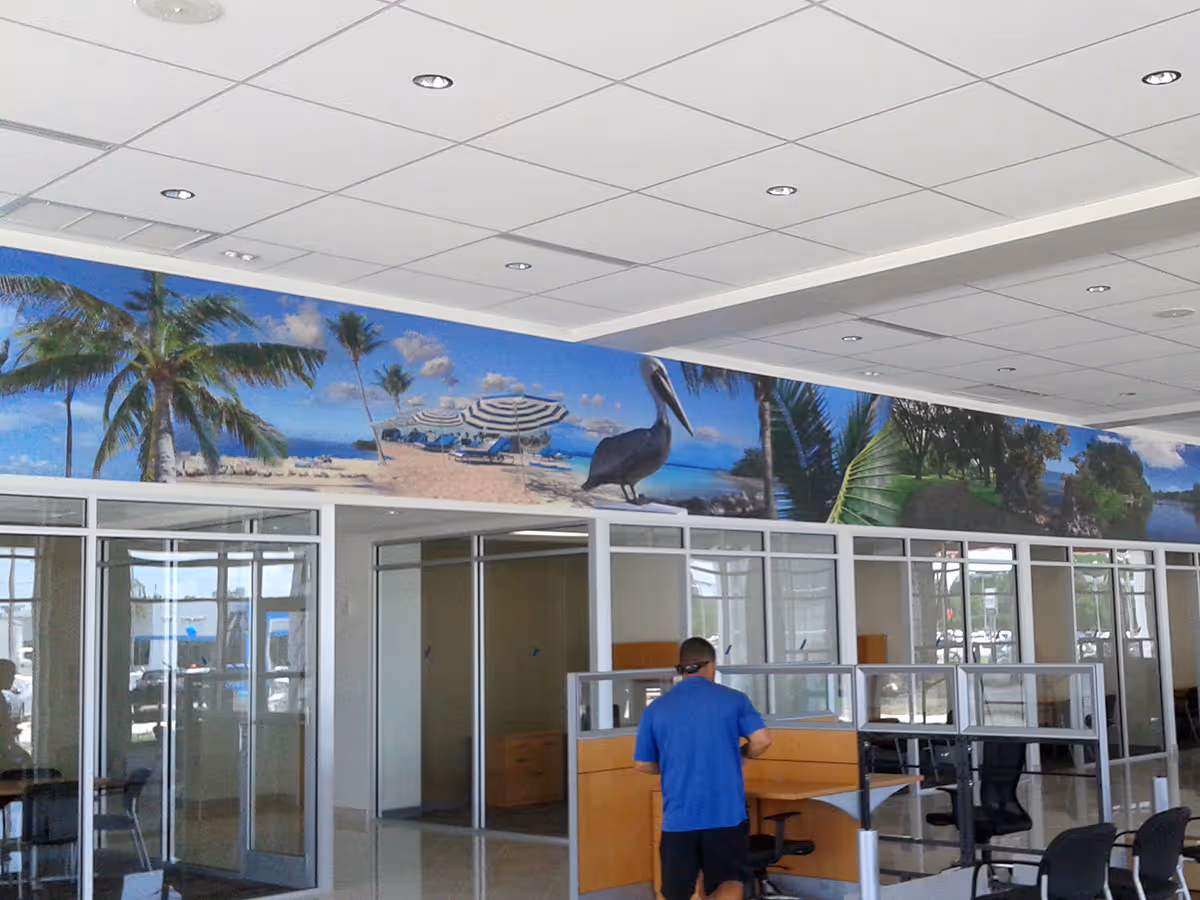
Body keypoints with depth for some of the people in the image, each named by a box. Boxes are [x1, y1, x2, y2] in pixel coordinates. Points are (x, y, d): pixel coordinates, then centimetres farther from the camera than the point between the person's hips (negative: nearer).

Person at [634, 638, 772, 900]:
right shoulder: (733, 699, 0)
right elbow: (762, 740, -7)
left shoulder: (655, 709, 4)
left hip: (677, 817, 2)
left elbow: (642, 764, 7)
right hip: (726, 814, -2)